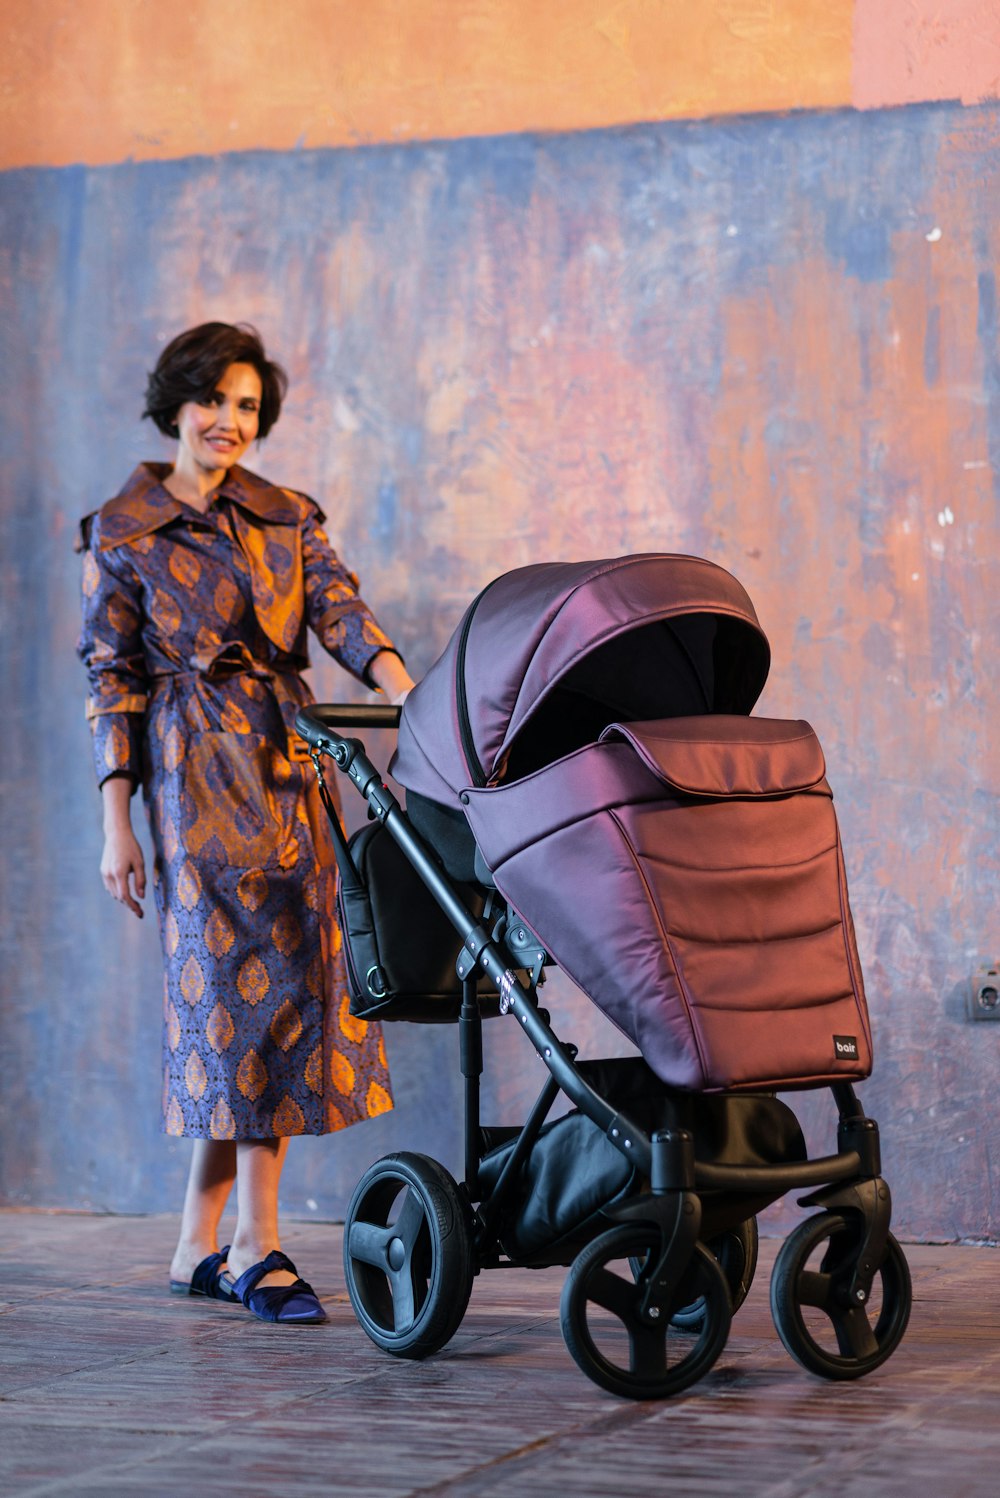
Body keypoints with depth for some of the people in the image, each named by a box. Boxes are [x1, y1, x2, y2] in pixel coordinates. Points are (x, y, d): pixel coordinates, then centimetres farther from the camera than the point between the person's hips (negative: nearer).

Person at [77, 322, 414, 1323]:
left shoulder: (287, 519, 13)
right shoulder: (120, 533, 2)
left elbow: (341, 614, 0)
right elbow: (109, 677, 1)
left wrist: (405, 688, -21)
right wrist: (115, 821, -5)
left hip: (289, 762, 5)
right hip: (194, 768, -5)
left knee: (264, 976, 2)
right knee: (246, 977, -12)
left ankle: (202, 1248, 10)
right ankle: (255, 1247, -8)